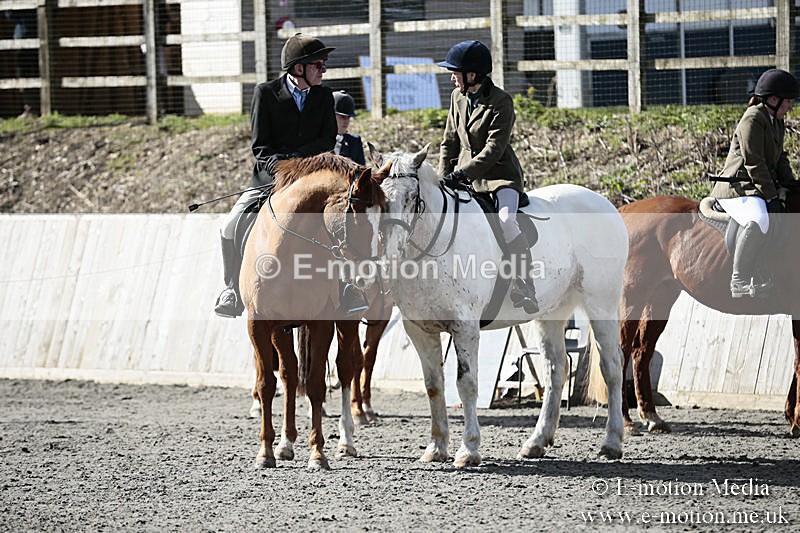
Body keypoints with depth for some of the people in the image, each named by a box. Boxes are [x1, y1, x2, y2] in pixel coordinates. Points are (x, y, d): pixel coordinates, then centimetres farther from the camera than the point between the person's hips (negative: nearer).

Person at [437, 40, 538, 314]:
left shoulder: (501, 101, -13)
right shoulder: (458, 97, 8)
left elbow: (494, 149, -20)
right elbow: (450, 142, 15)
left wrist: (461, 173, -28)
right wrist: (444, 176, 1)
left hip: (499, 176, -7)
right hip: (464, 175, 7)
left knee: (506, 222, -29)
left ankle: (524, 289, -28)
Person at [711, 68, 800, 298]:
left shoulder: (777, 123, 18)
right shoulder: (752, 119, -13)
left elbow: (780, 160, 25)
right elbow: (754, 163, -19)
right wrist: (772, 198, -19)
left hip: (761, 188, 11)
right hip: (737, 190, -11)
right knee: (759, 221, -38)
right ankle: (740, 281, -34)